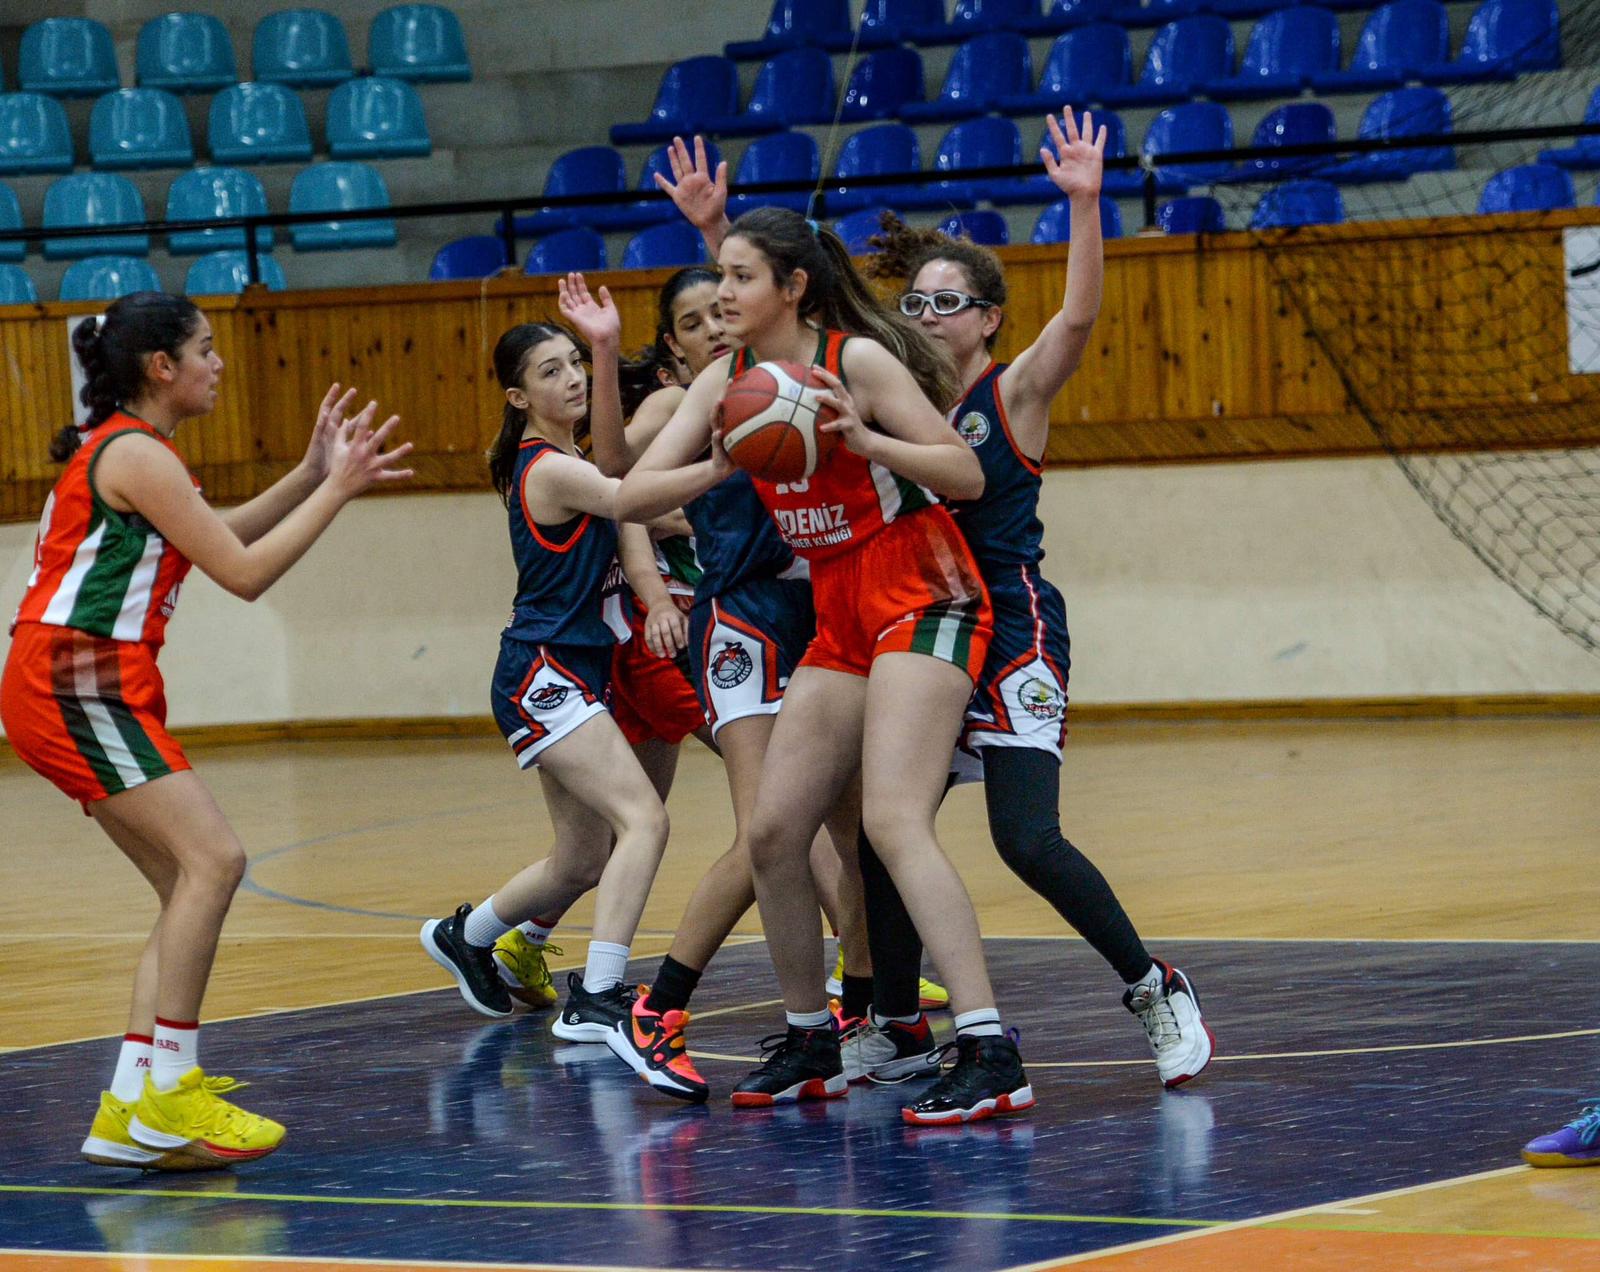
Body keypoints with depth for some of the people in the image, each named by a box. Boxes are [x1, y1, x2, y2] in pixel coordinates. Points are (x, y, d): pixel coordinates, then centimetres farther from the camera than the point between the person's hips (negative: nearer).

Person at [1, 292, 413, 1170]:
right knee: (212, 858, -19)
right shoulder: (135, 454, -11)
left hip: (84, 687, 11)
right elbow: (244, 572, -13)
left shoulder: (119, 448, 19)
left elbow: (217, 538, 28)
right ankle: (167, 1094, -20)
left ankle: (130, 1113, 1)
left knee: (192, 887, 7)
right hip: (76, 680, -11)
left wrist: (312, 474, 21)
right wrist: (336, 491, -6)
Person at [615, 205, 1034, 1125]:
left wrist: (861, 437, -29)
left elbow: (968, 475, -16)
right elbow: (632, 496, 1)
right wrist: (719, 467, -16)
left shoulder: (858, 359, -13)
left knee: (892, 822, -23)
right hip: (842, 621, 8)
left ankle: (992, 1057, -29)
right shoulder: (727, 382, 6)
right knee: (774, 831, 4)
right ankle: (811, 1047, 19)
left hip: (925, 602, -8)